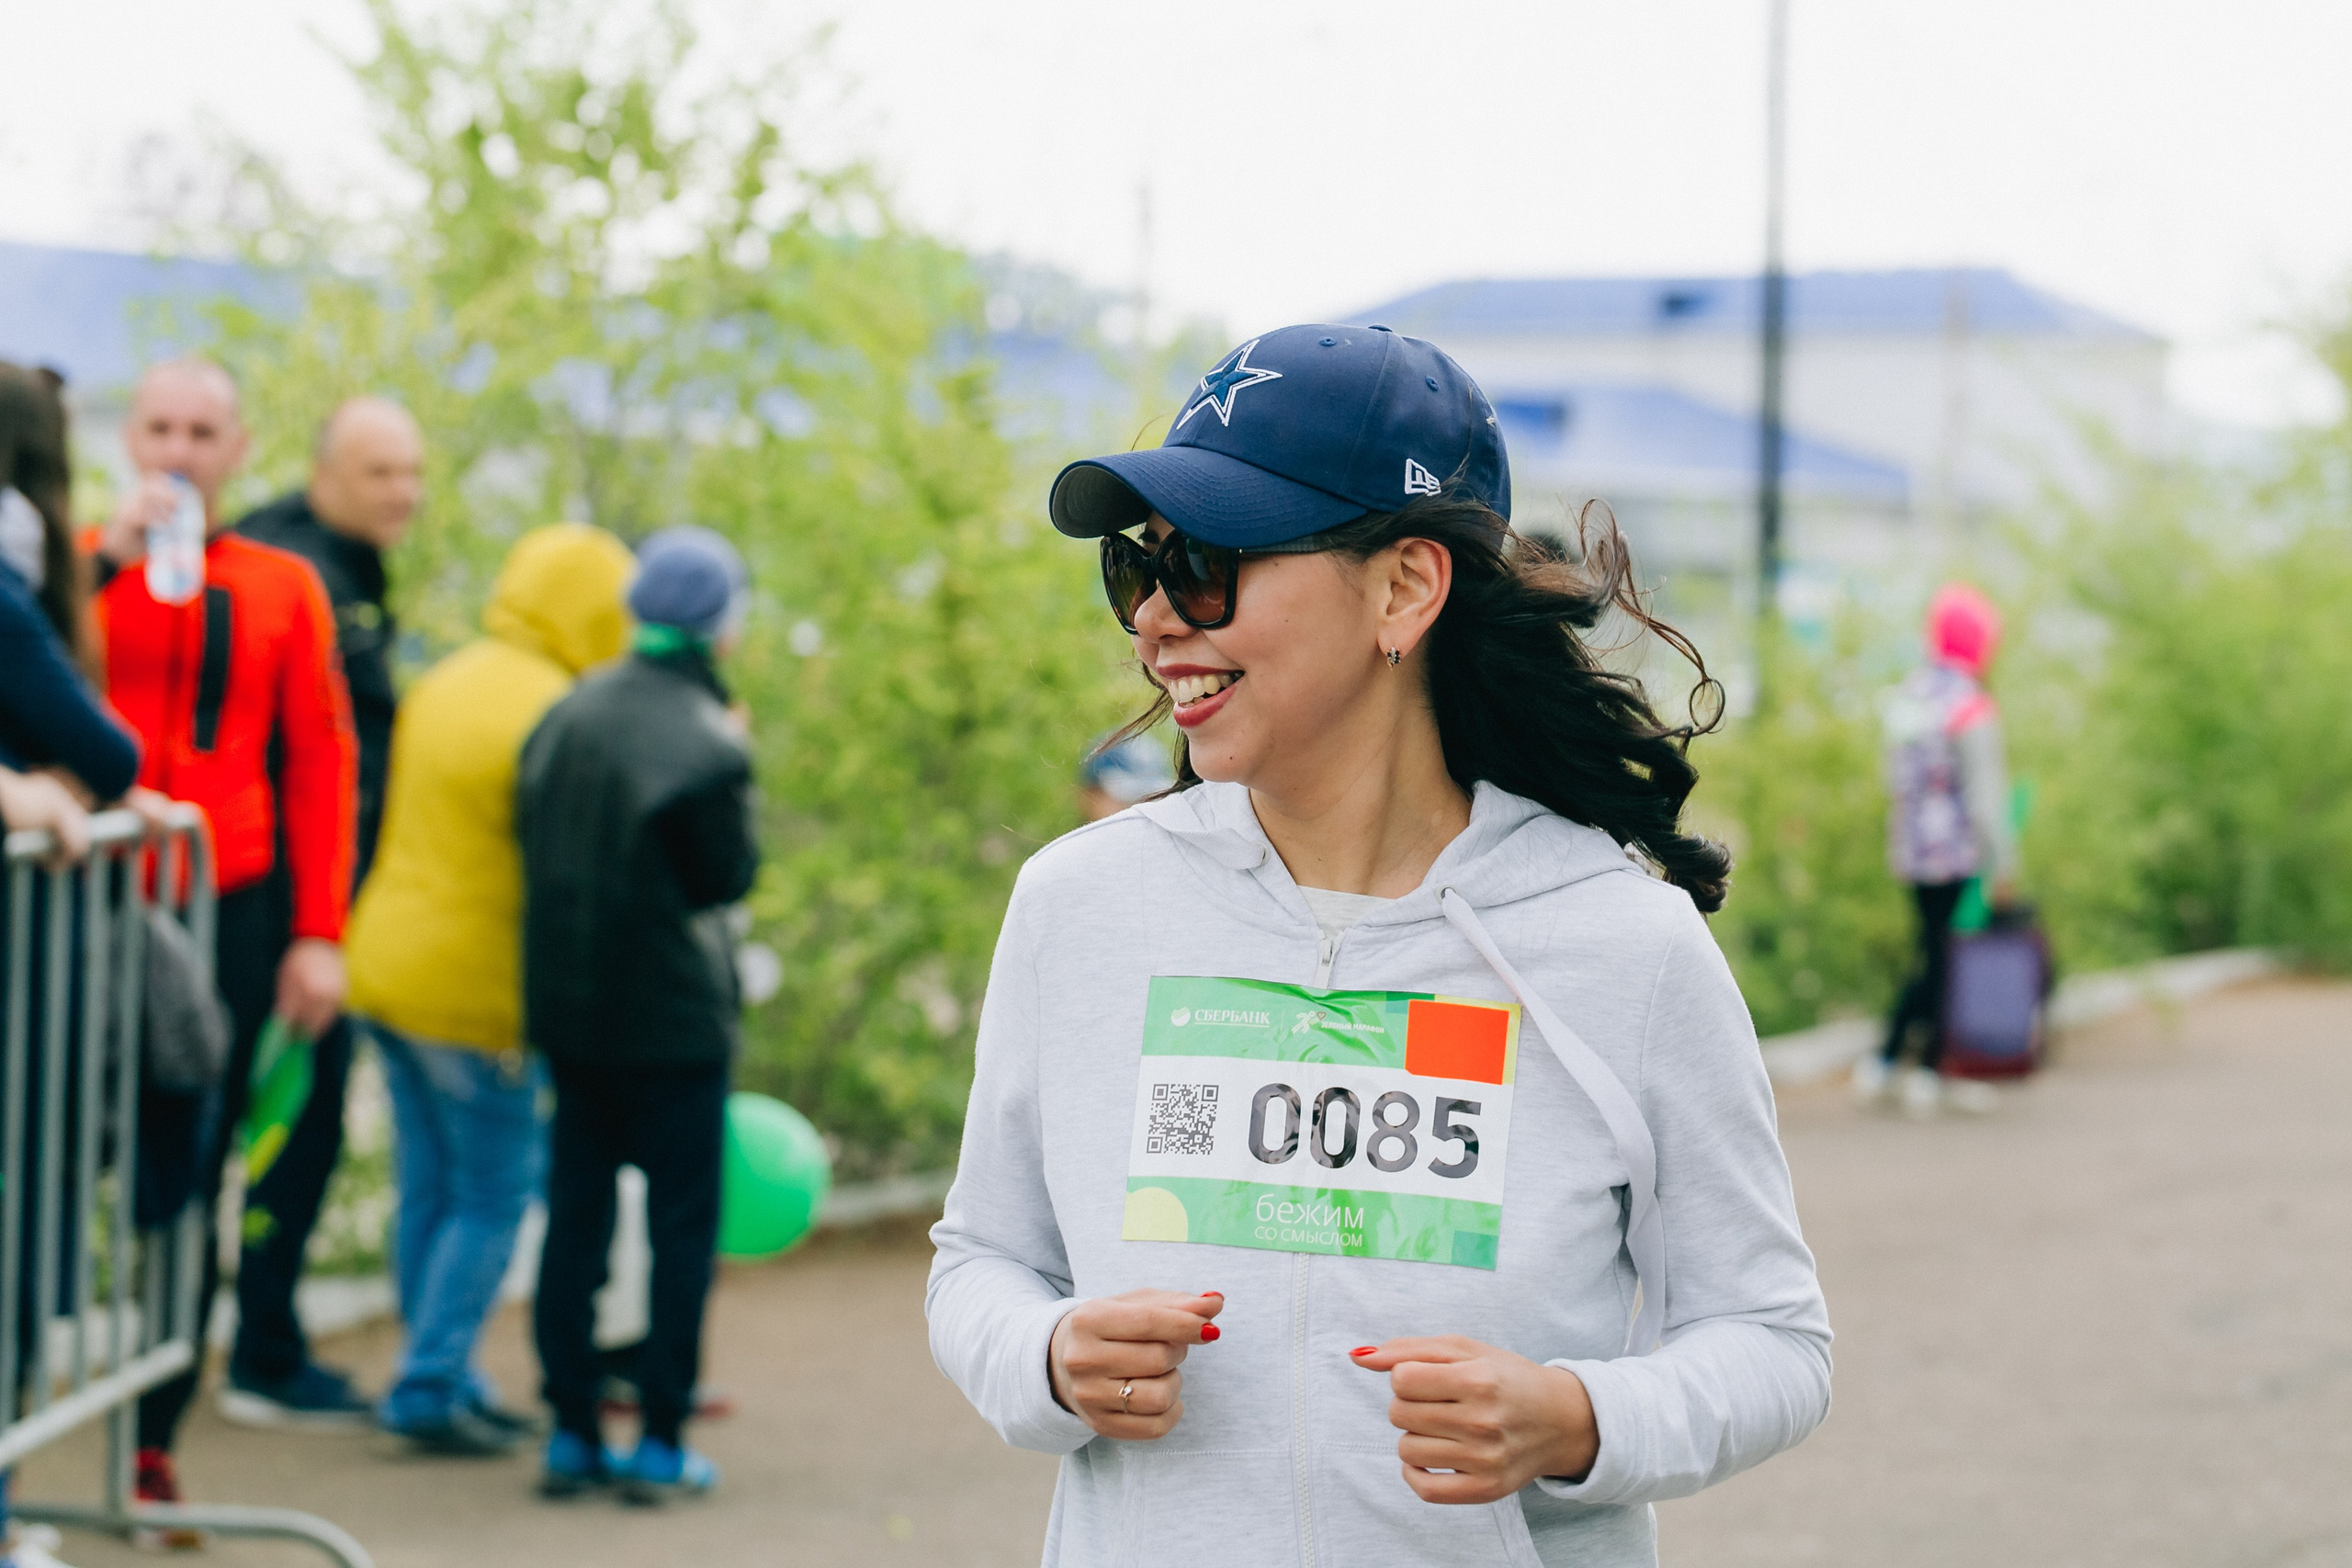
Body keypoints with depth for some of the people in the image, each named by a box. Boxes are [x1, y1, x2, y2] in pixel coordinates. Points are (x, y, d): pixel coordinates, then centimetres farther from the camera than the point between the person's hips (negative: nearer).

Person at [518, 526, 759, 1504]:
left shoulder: (567, 716, 5)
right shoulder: (703, 743, -16)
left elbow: (528, 832, 10)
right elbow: (729, 875, -9)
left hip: (568, 1009, 6)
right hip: (672, 1019, -6)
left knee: (575, 1216, 11)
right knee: (683, 1223, 3)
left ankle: (570, 1433, 14)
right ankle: (661, 1442, 4)